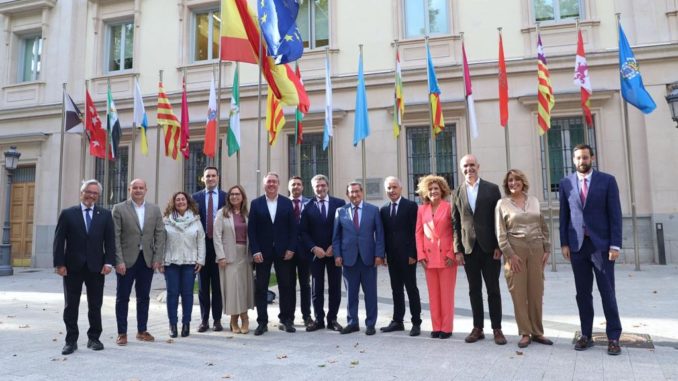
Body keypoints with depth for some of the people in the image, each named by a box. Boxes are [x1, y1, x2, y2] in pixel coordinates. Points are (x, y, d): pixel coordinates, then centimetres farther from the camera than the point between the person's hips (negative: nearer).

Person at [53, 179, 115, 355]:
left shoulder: (105, 215, 5)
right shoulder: (67, 214, 2)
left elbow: (110, 240, 2)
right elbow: (59, 240, 0)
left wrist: (108, 262, -7)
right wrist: (59, 264, -7)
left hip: (96, 267, 1)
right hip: (73, 267, 0)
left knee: (95, 306, 8)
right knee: (71, 306, 7)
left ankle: (94, 338, 21)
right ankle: (71, 341, 17)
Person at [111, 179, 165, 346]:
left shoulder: (155, 209, 7)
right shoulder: (119, 209, -1)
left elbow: (160, 235, 5)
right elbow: (115, 236, -6)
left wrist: (157, 258, -3)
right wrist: (119, 260, -12)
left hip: (147, 260, 3)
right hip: (127, 260, -3)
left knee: (144, 297, 11)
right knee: (122, 298, 5)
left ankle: (142, 330, 22)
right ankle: (122, 333, 15)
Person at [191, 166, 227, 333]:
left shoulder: (226, 197, 3)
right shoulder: (196, 197, 7)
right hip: (202, 244, 1)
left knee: (218, 284, 5)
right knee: (203, 285, 7)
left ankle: (217, 319, 13)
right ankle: (204, 320, 15)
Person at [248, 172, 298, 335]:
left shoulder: (287, 203, 5)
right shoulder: (255, 203, 3)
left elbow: (293, 228, 3)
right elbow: (251, 229, -1)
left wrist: (291, 248, -5)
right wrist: (255, 251, -9)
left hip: (283, 251, 1)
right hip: (262, 252, 0)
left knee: (286, 286, 5)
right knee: (260, 288, 3)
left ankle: (286, 320, 18)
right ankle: (262, 322, 12)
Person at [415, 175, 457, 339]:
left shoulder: (449, 207, -3)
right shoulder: (422, 210, 8)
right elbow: (419, 233, 9)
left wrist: (452, 254, -10)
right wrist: (421, 255, 1)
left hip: (446, 257, -3)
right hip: (429, 258, 4)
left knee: (447, 294, 4)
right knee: (433, 294, 8)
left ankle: (446, 327, 13)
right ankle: (436, 327, 17)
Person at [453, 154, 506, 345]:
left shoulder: (492, 188, 2)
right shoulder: (457, 193, 8)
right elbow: (456, 223, 6)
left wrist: (499, 246, -7)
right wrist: (457, 249, 0)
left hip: (489, 247, -2)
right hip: (468, 248, 2)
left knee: (493, 289, 4)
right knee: (474, 290, 8)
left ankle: (497, 329, 14)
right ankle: (477, 328, 17)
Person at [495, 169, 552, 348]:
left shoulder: (534, 201, 11)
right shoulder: (502, 204, 2)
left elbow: (543, 227, 13)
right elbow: (501, 234, -3)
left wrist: (547, 249, 5)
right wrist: (510, 254, -10)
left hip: (536, 249, 3)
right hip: (515, 250, -3)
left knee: (536, 292, 6)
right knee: (519, 293, 0)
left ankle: (537, 332, 17)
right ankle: (525, 333, 10)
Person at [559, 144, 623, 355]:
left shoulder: (607, 180, 1)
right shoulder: (566, 183, 7)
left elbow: (615, 214, -2)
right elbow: (564, 215, 8)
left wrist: (615, 244, -8)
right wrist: (564, 243, 2)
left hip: (601, 244, -2)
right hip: (577, 245, 2)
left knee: (607, 292, 3)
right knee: (583, 293, 7)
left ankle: (613, 337, 12)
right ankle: (586, 335, 16)